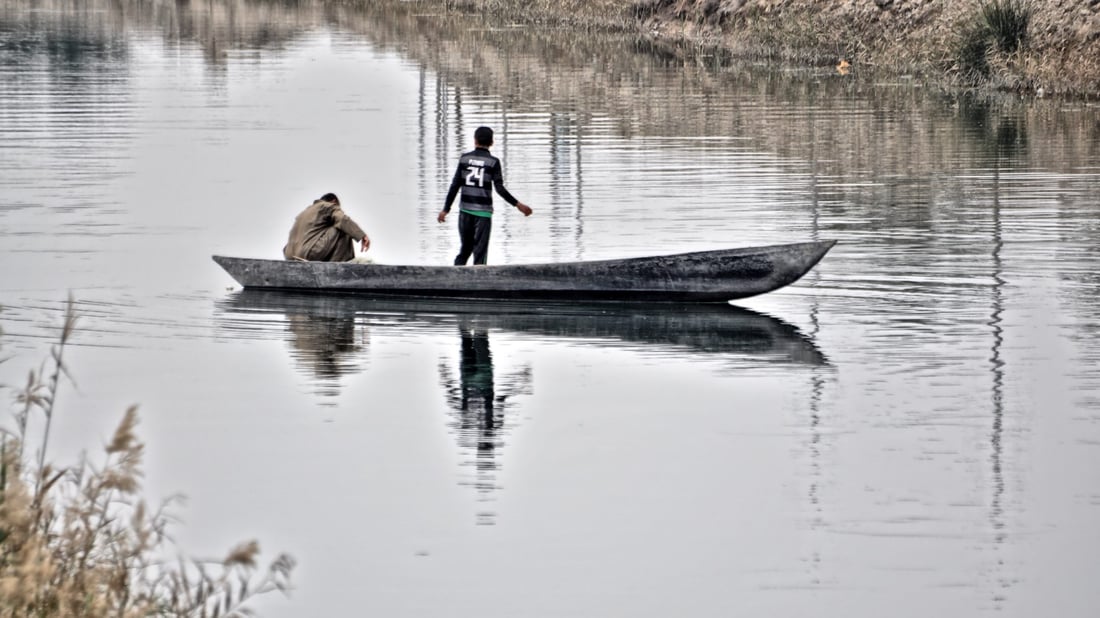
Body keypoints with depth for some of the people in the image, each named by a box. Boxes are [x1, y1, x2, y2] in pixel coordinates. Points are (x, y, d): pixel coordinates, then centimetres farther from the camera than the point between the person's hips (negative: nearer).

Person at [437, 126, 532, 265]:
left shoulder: (465, 158, 3)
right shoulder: (493, 162, -4)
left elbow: (455, 185, 2)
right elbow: (500, 188, -10)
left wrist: (446, 209, 6)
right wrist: (517, 204, -4)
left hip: (465, 209, 3)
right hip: (483, 211, -3)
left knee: (465, 248, 14)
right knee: (480, 252, 0)